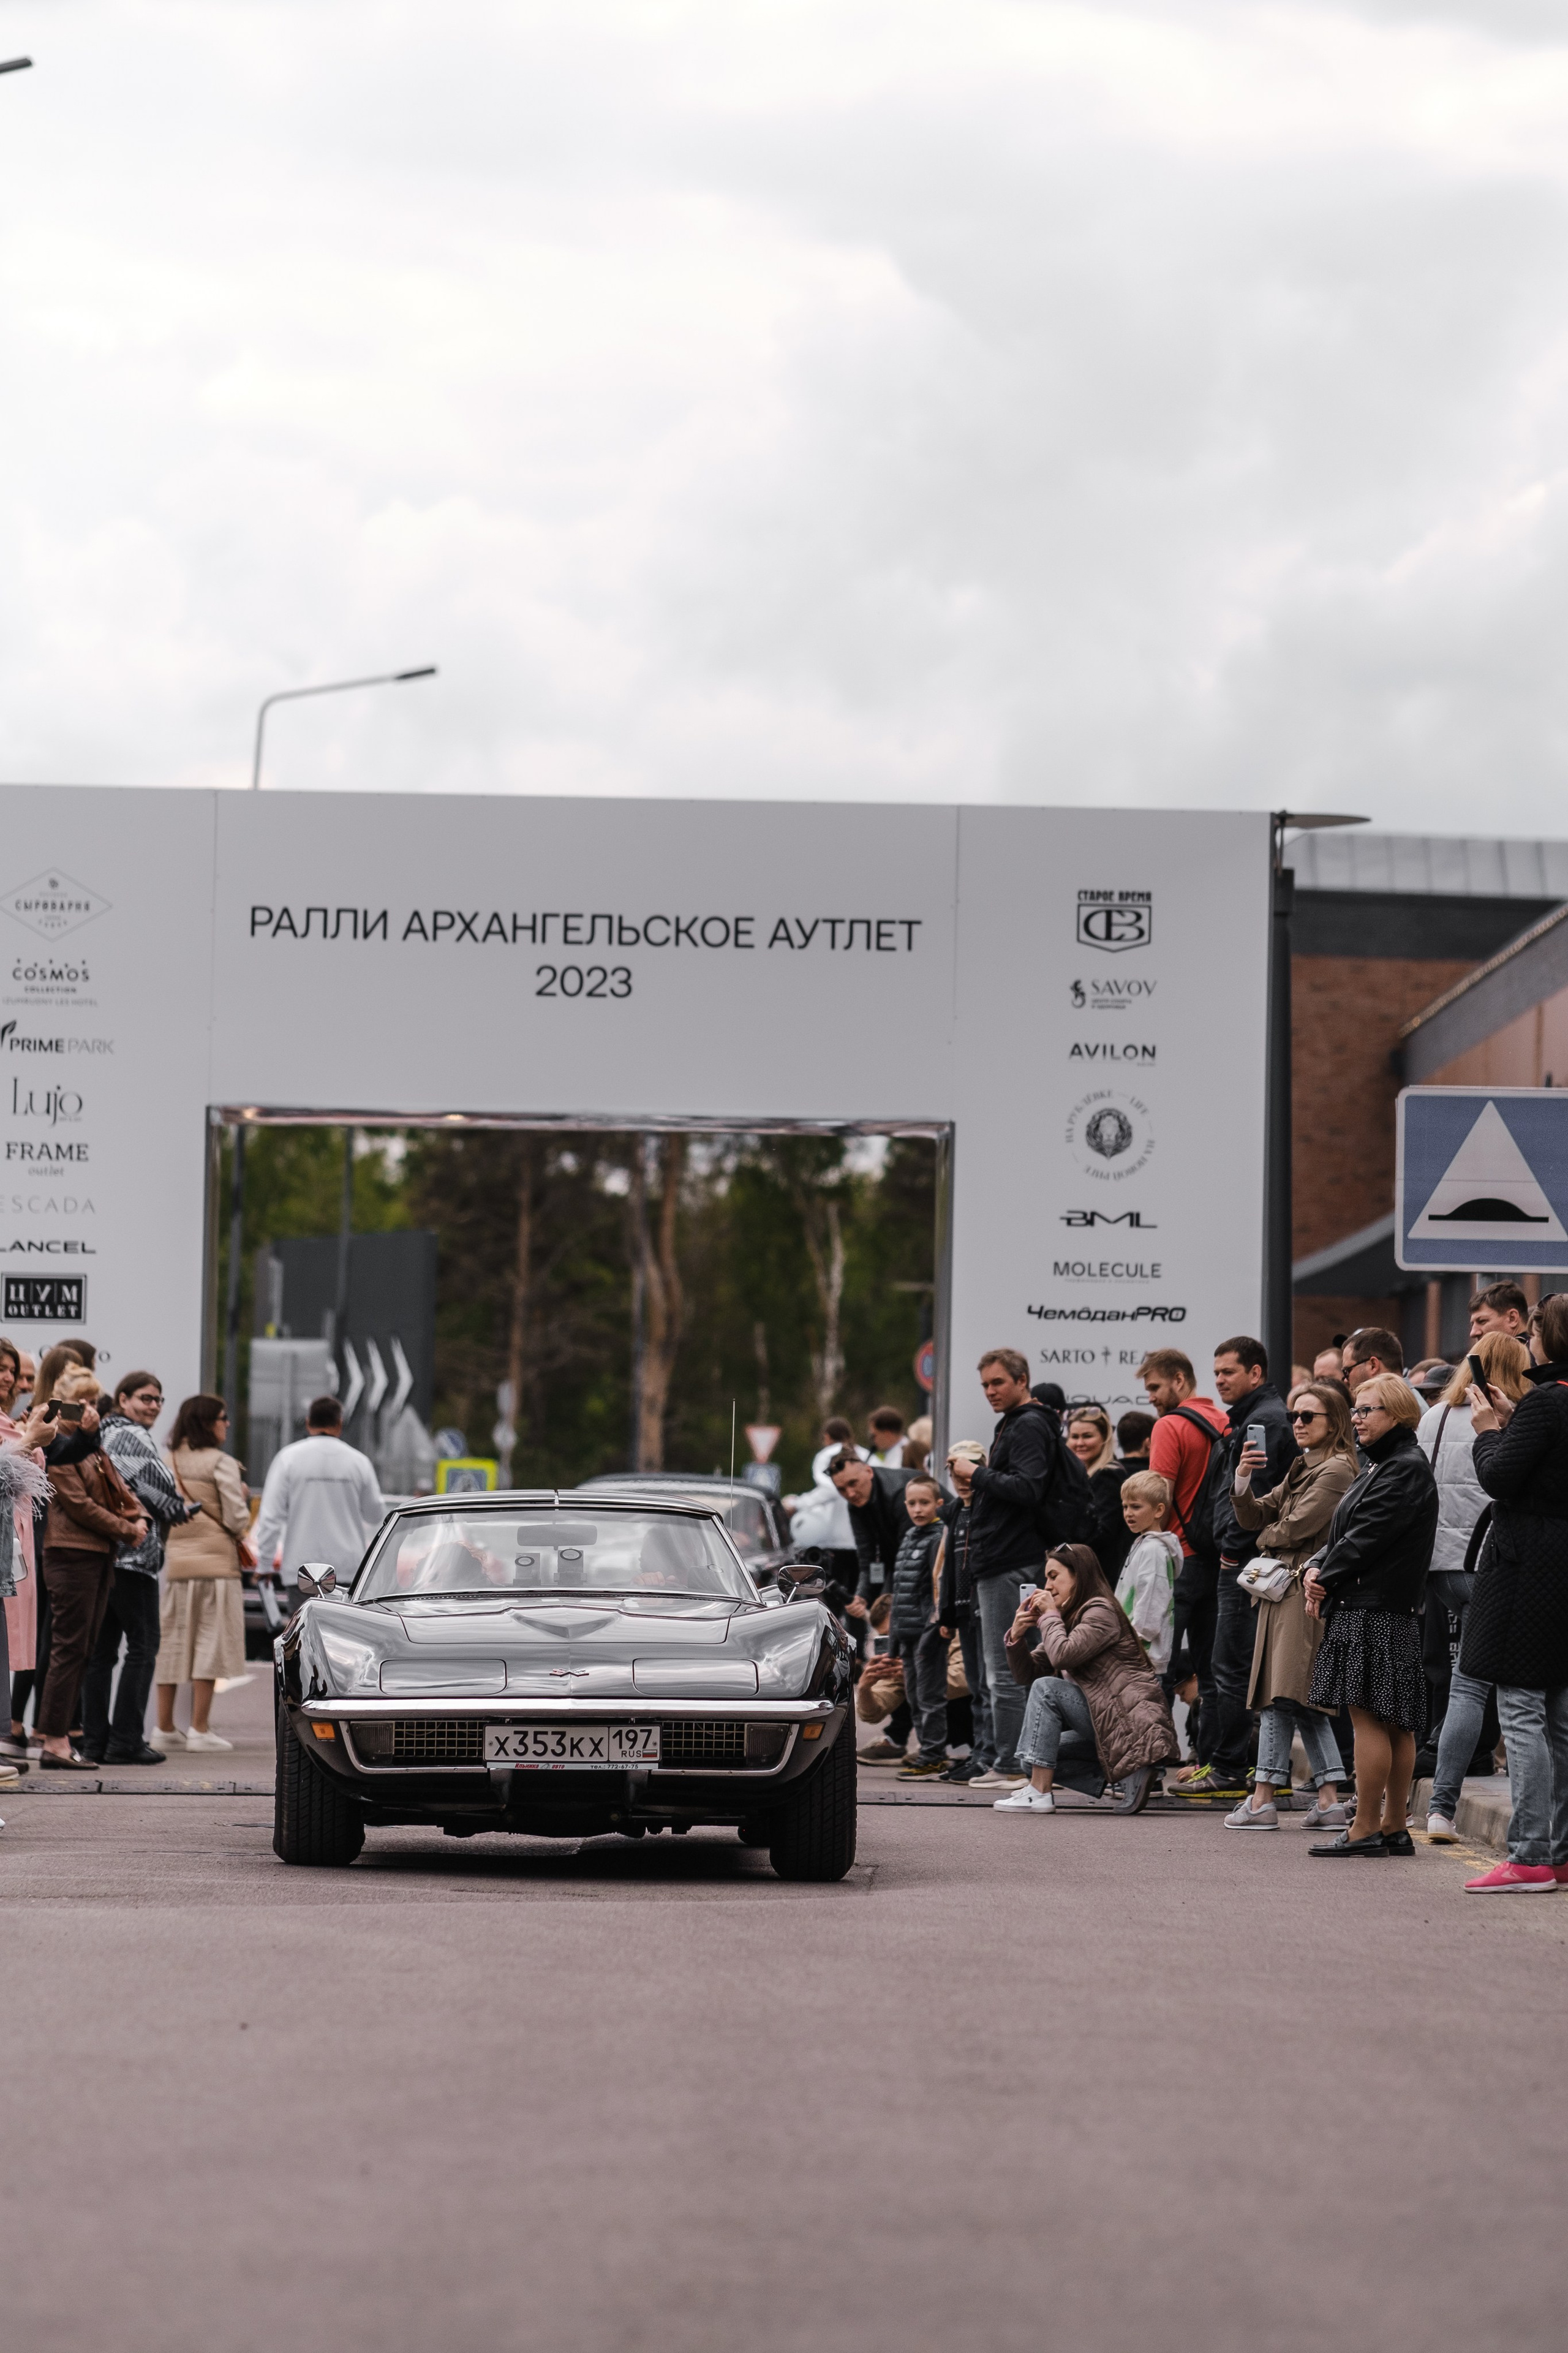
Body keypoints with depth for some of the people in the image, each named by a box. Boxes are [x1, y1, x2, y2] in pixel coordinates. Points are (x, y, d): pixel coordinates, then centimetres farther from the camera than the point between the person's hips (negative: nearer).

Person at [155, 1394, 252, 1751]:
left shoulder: (166, 1463, 8)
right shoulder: (221, 1463, -8)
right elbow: (237, 1519, -11)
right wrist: (243, 1497, 8)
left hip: (174, 1561, 5)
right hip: (214, 1561, -5)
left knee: (171, 1641, 10)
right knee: (210, 1640, 0)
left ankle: (165, 1727, 11)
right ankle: (199, 1728, -3)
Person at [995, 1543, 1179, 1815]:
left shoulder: (1100, 1611, -10)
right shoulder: (1068, 1619, 20)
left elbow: (1063, 1656, -24)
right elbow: (1028, 1672, 14)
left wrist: (1050, 1616, -9)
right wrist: (1017, 1636, -4)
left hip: (1136, 1719, -11)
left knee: (1046, 1689, -17)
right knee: (1039, 1751, 13)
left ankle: (1039, 1793, -21)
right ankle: (1130, 1777, 2)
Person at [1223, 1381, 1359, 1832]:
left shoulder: (1337, 1470, -9)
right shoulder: (1302, 1469, 21)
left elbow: (1298, 1525, -16)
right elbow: (1255, 1517, 17)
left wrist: (1264, 1540, 4)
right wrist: (1243, 1481, -1)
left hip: (1303, 1590, -10)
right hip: (1282, 1591, 10)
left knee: (1281, 1694, -10)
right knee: (1302, 1701, 8)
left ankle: (1263, 1798, -10)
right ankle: (1328, 1800, 7)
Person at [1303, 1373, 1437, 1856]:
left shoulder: (1407, 1470, -11)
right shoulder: (1378, 1467, 20)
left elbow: (1368, 1539, -17)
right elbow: (1345, 1533, 19)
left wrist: (1326, 1579, -9)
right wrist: (1317, 1567, 1)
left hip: (1378, 1611, -10)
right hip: (1361, 1608, 10)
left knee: (1367, 1716, -9)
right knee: (1395, 1724, 10)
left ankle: (1366, 1828, -7)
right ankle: (1394, 1828, 13)